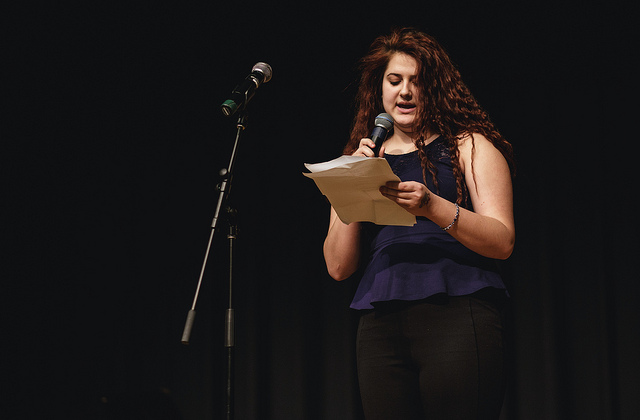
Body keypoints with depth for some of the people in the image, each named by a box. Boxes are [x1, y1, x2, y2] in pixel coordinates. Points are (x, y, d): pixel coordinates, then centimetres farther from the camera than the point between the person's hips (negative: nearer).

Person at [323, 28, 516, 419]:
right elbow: (338, 267, 12)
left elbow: (503, 242, -1)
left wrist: (432, 206, -15)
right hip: (381, 328, 3)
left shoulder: (468, 144, 10)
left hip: (458, 317, -3)